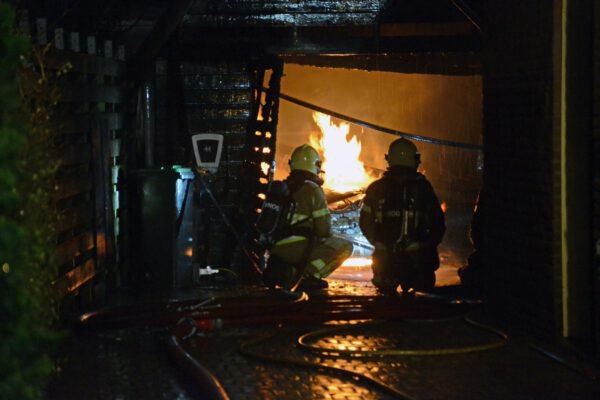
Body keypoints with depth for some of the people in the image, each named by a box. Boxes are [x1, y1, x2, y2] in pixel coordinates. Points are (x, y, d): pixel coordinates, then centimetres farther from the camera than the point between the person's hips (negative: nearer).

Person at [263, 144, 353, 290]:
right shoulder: (313, 190, -7)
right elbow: (324, 229, -8)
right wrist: (323, 238, 16)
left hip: (276, 249, 8)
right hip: (299, 248, -8)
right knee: (345, 246, 1)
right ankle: (310, 276, -14)